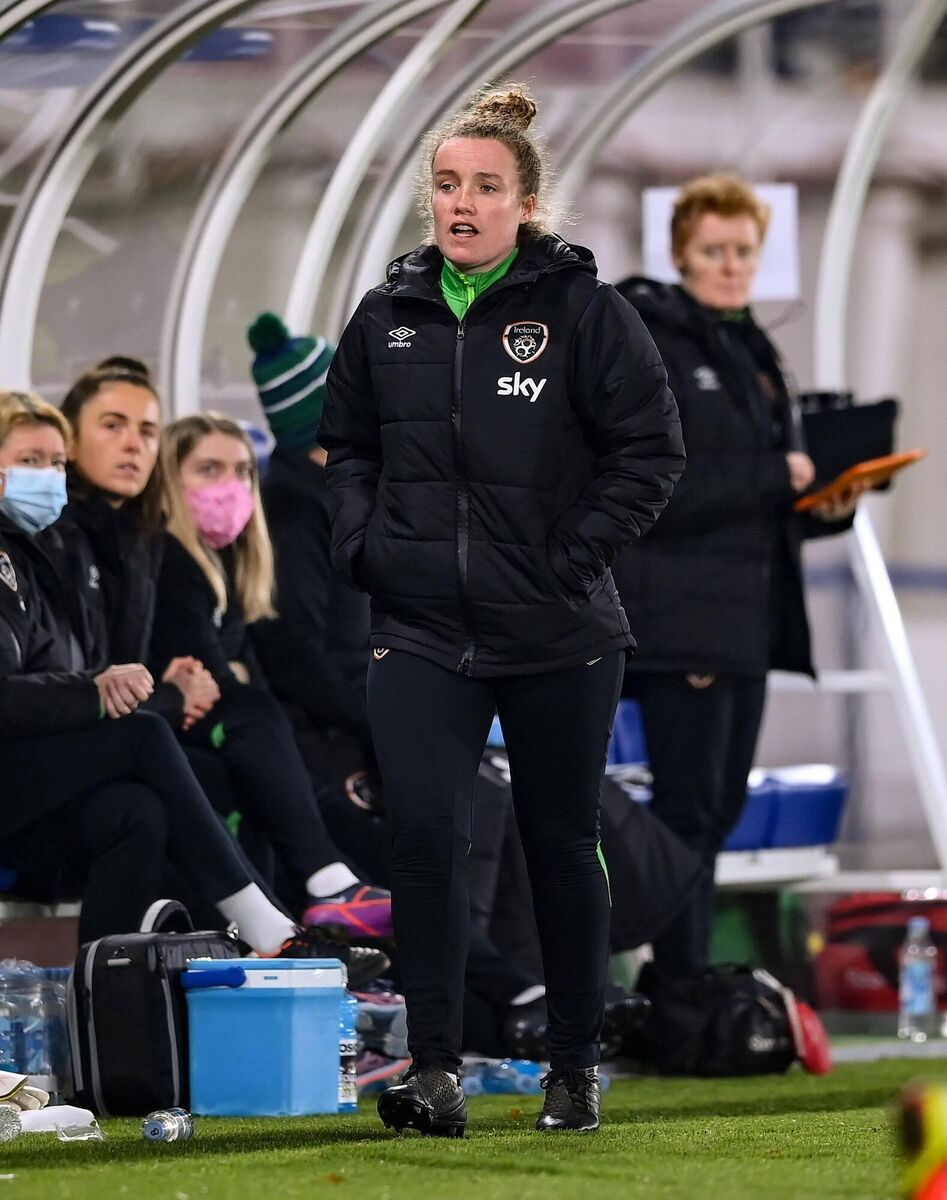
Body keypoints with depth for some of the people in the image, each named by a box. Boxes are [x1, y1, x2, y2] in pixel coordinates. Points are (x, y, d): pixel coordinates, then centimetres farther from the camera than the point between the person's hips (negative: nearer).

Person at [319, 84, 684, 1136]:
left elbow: (651, 450, -5)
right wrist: (360, 539, 3)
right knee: (423, 838, -11)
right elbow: (345, 444, 19)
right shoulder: (387, 317, 5)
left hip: (558, 637, -2)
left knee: (561, 847, 10)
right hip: (420, 630, 2)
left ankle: (576, 1067, 23)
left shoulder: (582, 310, -7)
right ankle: (433, 1069, -7)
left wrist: (576, 553, -11)